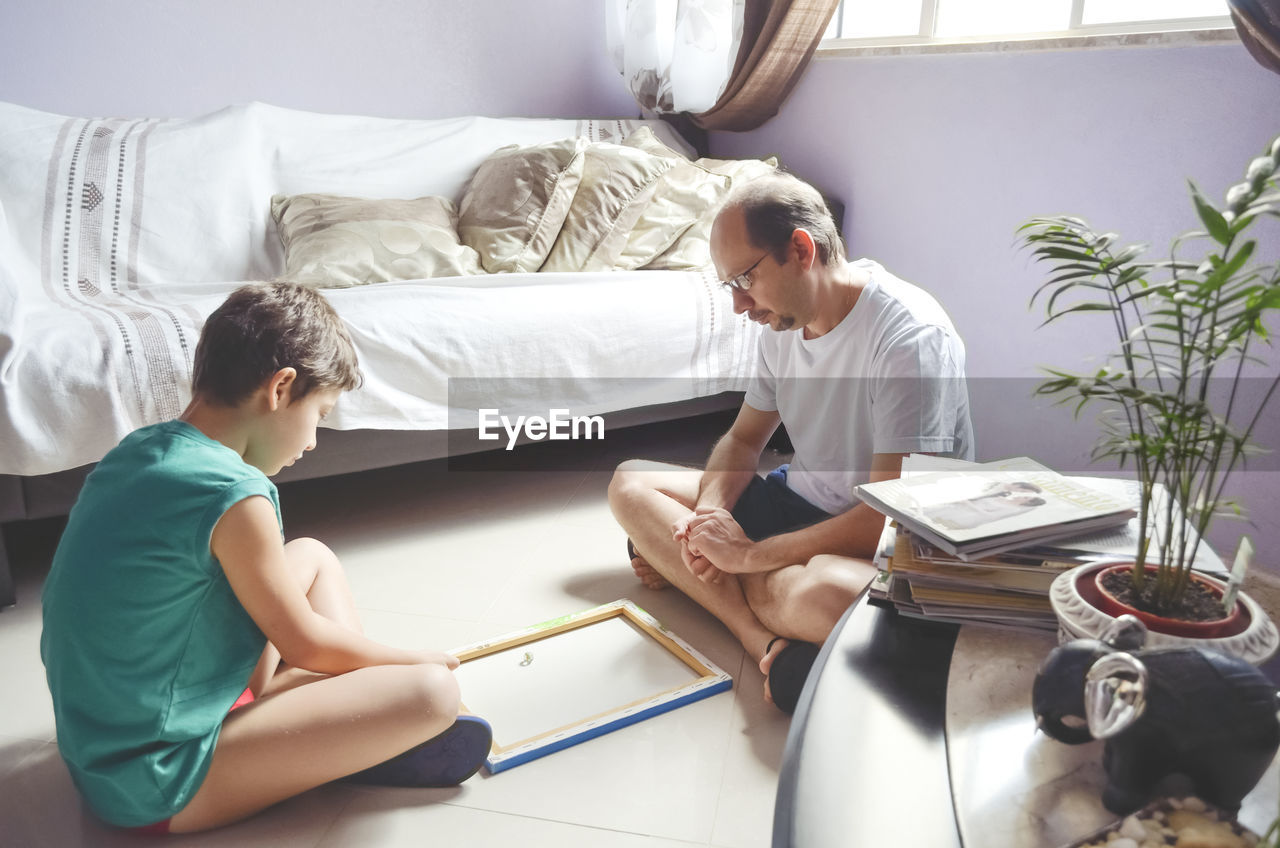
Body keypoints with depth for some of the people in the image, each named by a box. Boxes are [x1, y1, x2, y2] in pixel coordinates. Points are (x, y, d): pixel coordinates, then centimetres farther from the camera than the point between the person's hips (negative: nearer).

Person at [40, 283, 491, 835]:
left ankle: (361, 720, 12)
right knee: (432, 693, -21)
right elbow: (305, 645, -14)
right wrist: (420, 661, 3)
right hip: (157, 787, -10)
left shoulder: (139, 449, 2)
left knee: (312, 558, 18)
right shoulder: (233, 496, -26)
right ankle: (363, 748, 9)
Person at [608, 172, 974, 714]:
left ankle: (682, 568, -13)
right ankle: (766, 642, -19)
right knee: (630, 483, -2)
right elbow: (744, 438, 11)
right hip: (799, 501, 9)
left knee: (822, 595, -44)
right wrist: (711, 512, -11)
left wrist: (747, 553, -24)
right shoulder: (785, 322, 1)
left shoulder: (911, 337, -25)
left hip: (882, 547, -8)